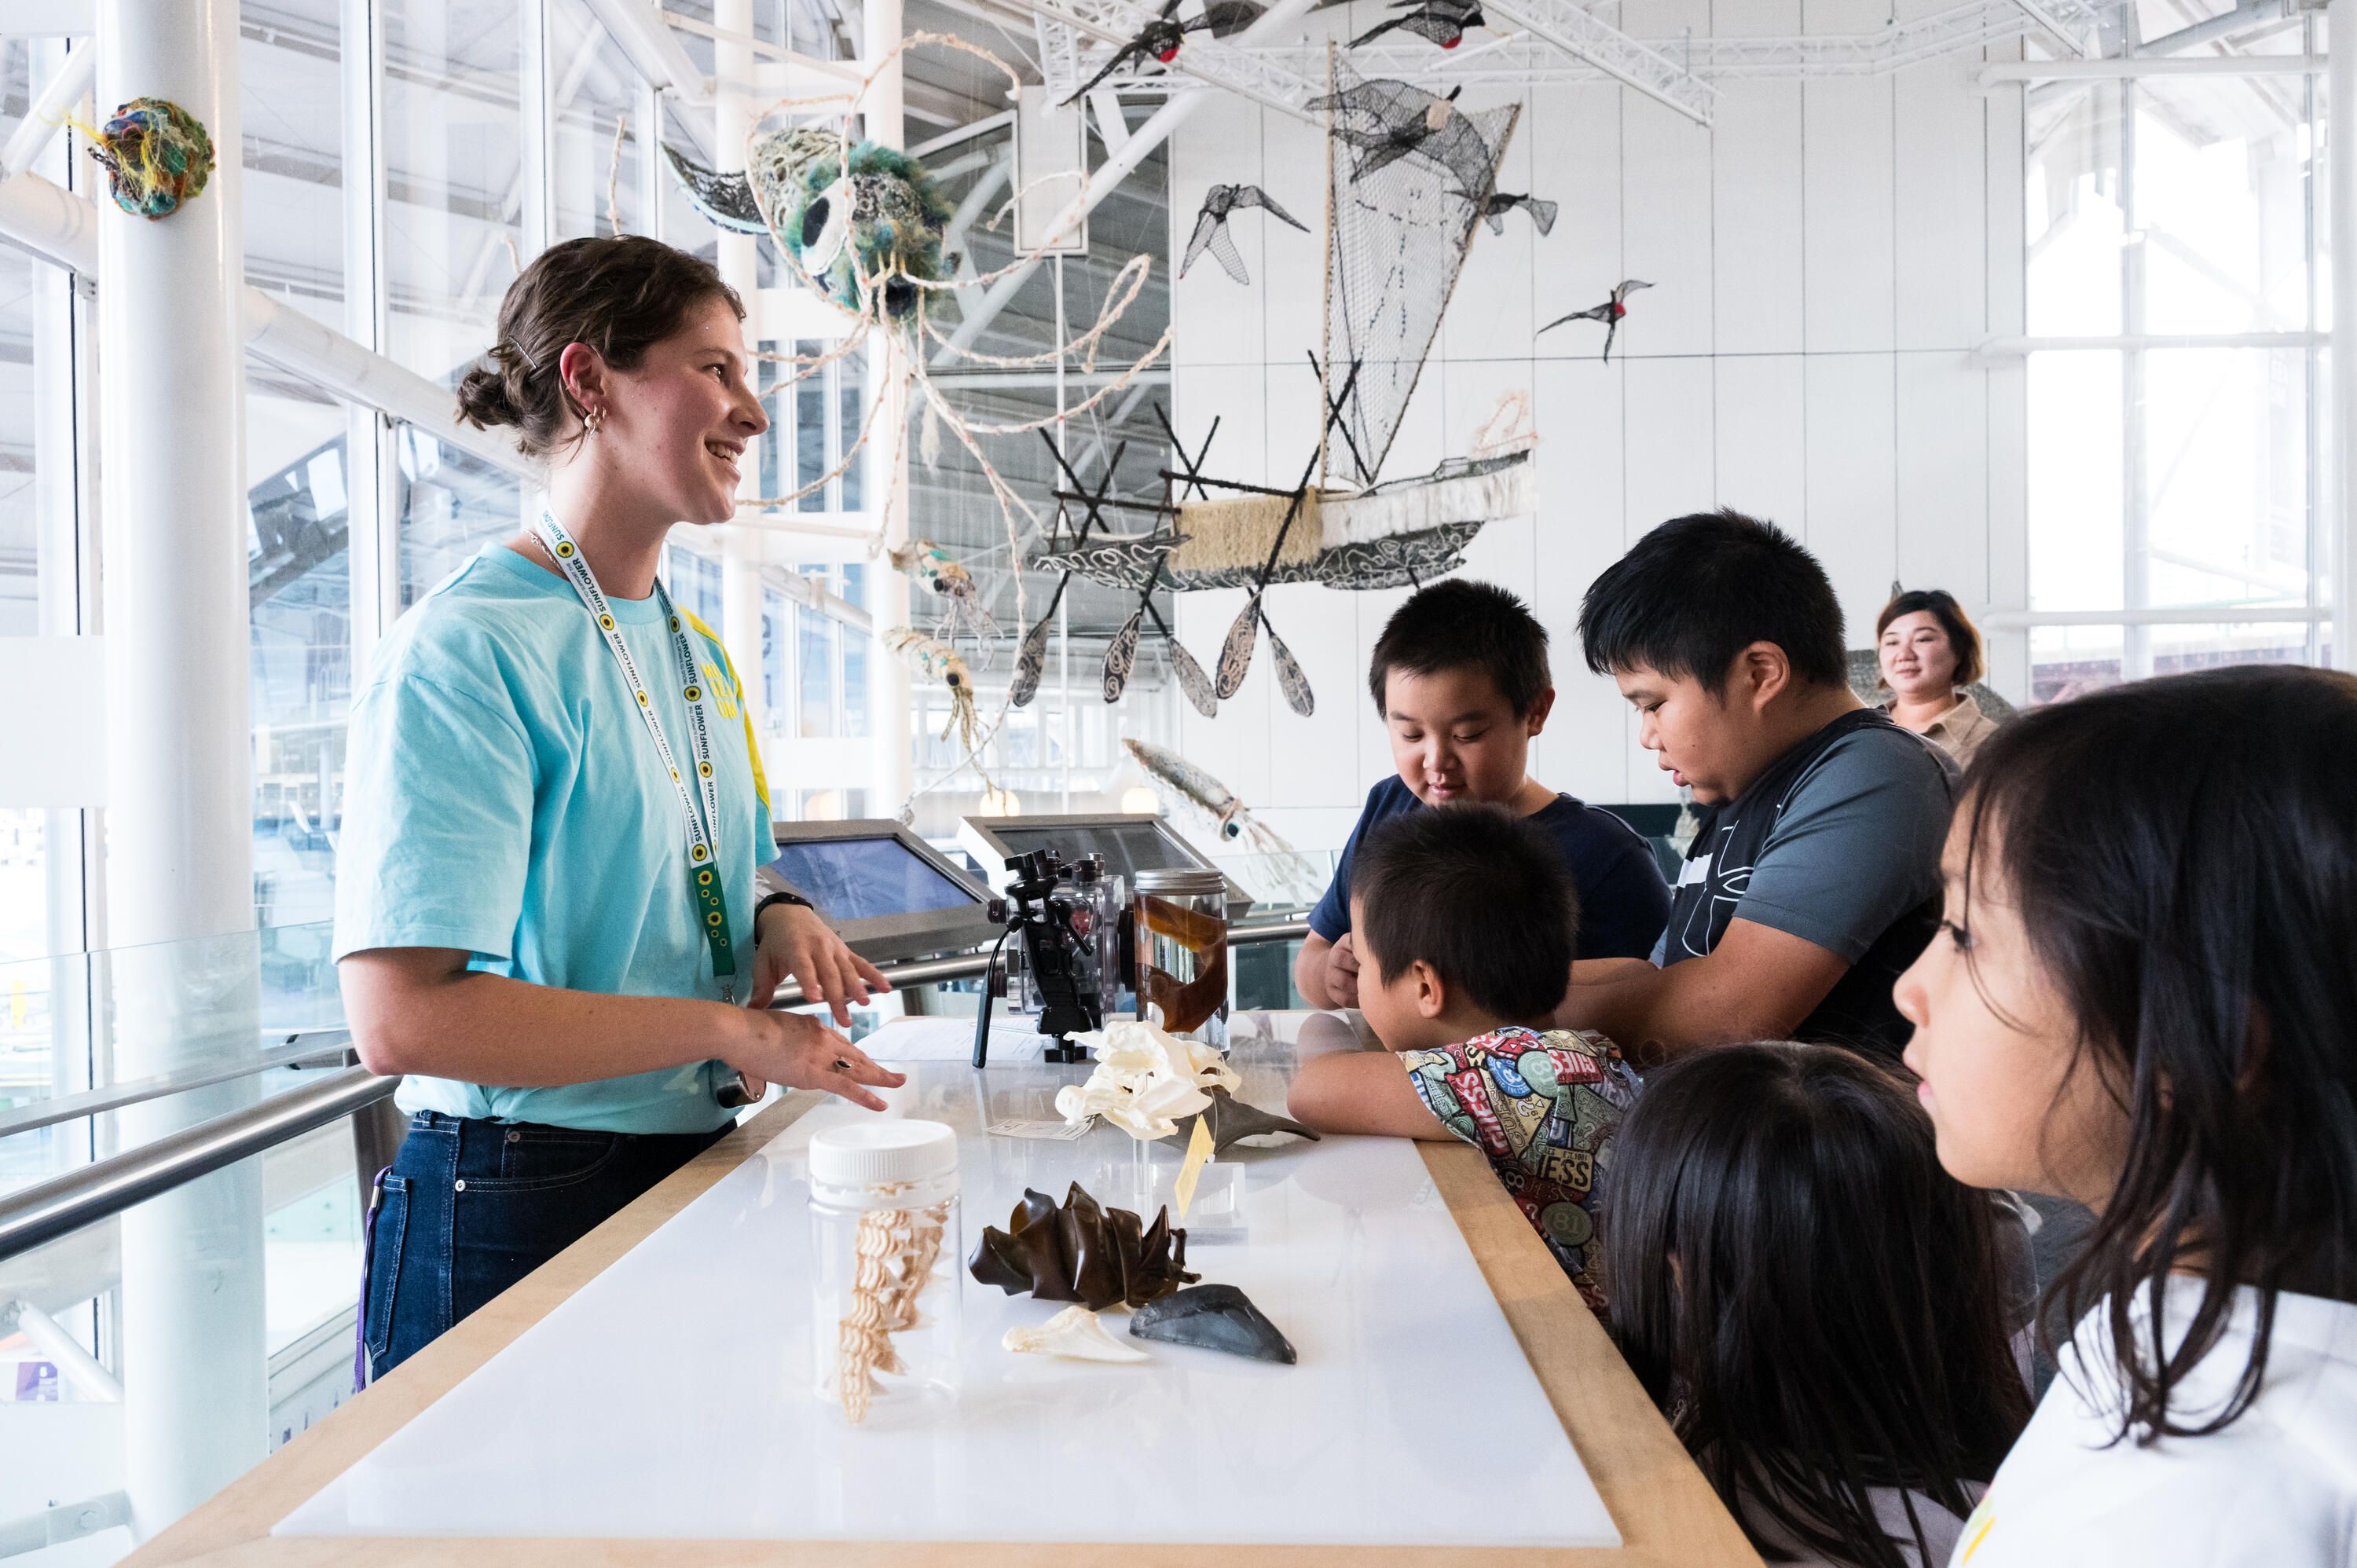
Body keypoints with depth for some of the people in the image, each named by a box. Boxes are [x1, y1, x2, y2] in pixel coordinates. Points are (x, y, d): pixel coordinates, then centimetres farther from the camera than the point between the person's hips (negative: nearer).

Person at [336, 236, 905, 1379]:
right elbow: (402, 1018, -25)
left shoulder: (694, 651, 10)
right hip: (514, 1212, -8)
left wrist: (776, 920, -1)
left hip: (690, 1176, 8)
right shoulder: (468, 649, -18)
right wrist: (726, 1028, -22)